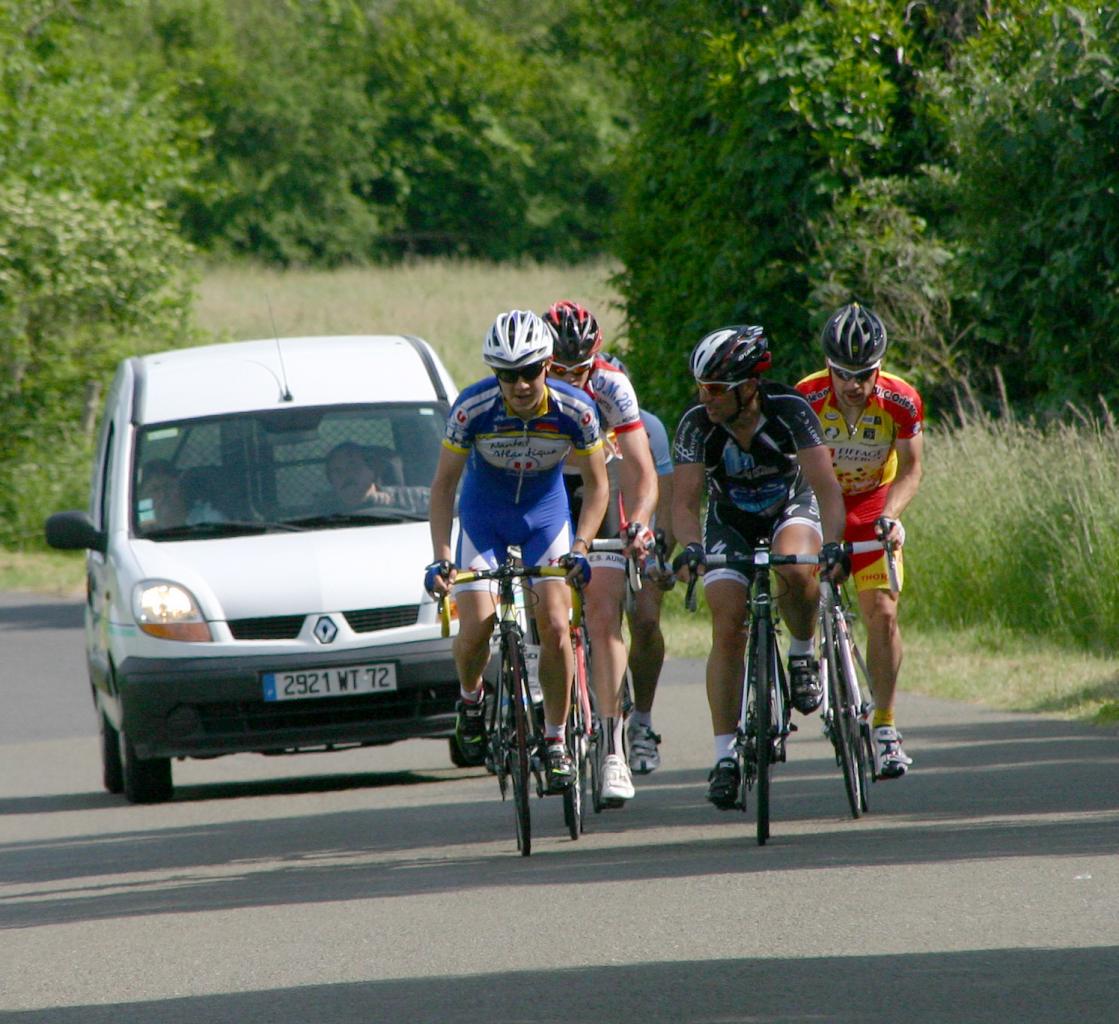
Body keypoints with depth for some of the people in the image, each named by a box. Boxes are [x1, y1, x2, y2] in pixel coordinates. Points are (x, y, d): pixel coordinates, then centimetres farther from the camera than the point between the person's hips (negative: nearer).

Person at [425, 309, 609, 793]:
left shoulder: (575, 410, -23)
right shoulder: (473, 408, -25)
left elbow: (597, 485, -9)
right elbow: (443, 485, -15)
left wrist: (579, 547, -23)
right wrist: (440, 557, -25)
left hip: (545, 517, 0)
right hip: (484, 519, 0)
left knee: (555, 626, -15)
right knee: (476, 627, -16)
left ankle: (556, 740, 0)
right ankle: (471, 699, 17)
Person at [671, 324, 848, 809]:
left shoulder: (790, 410, -29)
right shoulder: (698, 423, -24)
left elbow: (825, 484, -33)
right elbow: (684, 500, -26)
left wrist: (833, 543, -49)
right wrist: (691, 547, -46)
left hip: (792, 509, -1)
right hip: (730, 522, 1)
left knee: (797, 569, -36)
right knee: (727, 628, -14)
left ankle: (803, 654, -6)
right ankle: (724, 754, -8)